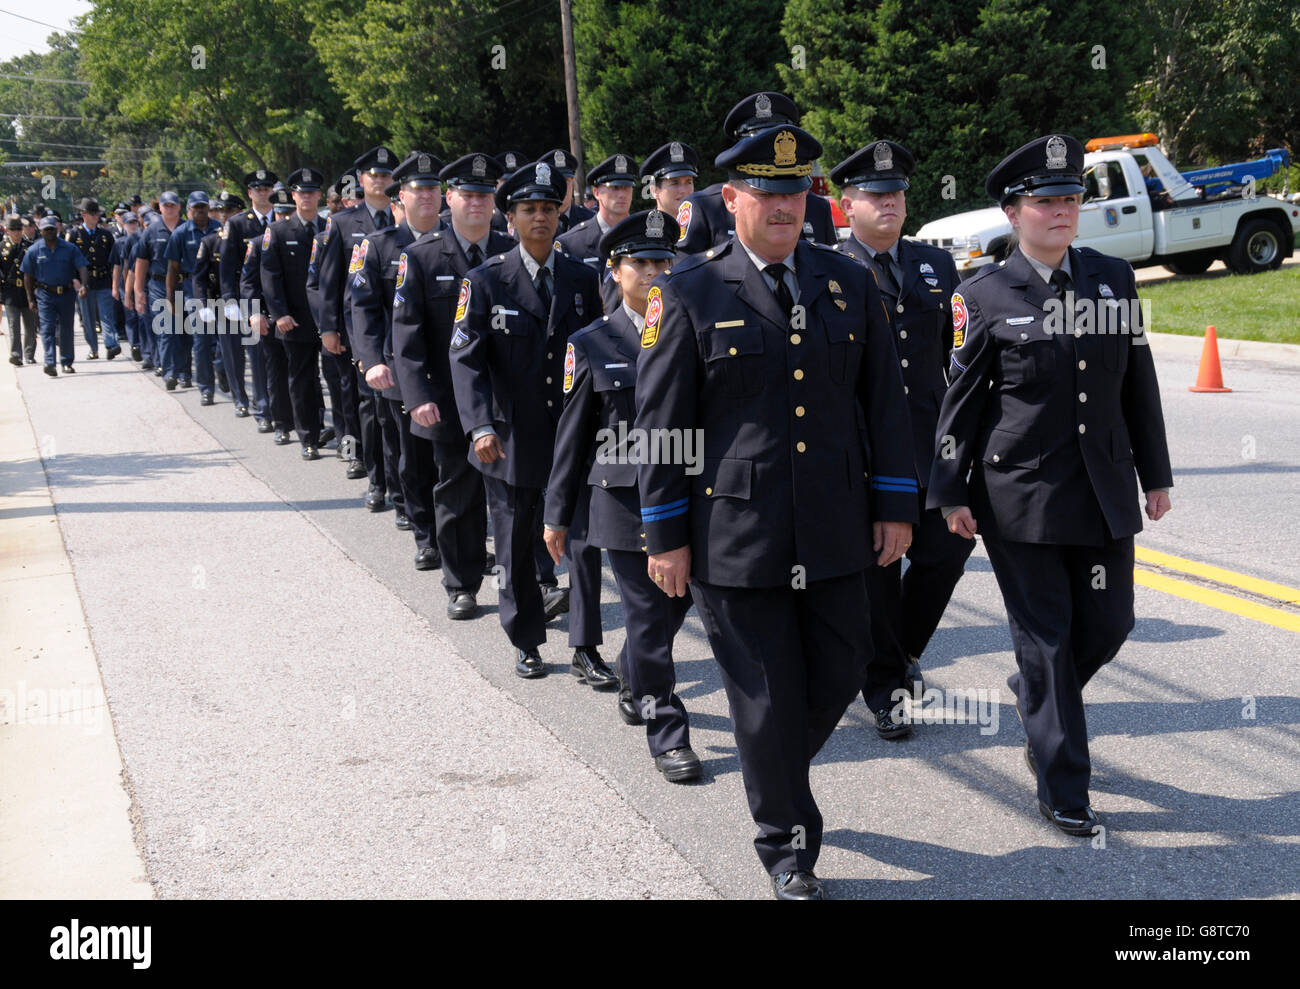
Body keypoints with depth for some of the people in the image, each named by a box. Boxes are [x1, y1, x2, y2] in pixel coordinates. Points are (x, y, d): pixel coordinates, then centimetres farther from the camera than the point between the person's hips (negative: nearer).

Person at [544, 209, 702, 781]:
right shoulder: (593, 345, 0)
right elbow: (573, 434, 3)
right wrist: (558, 513, 4)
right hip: (625, 500, -3)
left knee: (675, 604, 13)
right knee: (648, 616, -1)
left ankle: (633, 686, 41)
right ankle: (666, 736, 8)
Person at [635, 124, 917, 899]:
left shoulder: (850, 283, 7)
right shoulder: (688, 293, -4)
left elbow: (885, 399, 10)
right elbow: (661, 421, -3)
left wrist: (896, 505, 5)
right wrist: (666, 535, -4)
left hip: (835, 529, 4)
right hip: (735, 534, -3)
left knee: (842, 673, 11)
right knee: (767, 698, 5)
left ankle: (779, 769, 42)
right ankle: (789, 848, 24)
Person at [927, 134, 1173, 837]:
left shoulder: (1114, 279, 6)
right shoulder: (984, 296, -5)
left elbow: (1139, 386, 10)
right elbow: (961, 400, -2)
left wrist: (1155, 475, 11)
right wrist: (951, 494, -5)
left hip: (1103, 490, 4)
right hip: (1020, 493, -4)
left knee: (1109, 622, 9)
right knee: (1046, 637, 1)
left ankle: (1033, 697, 41)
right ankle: (1062, 791, 13)